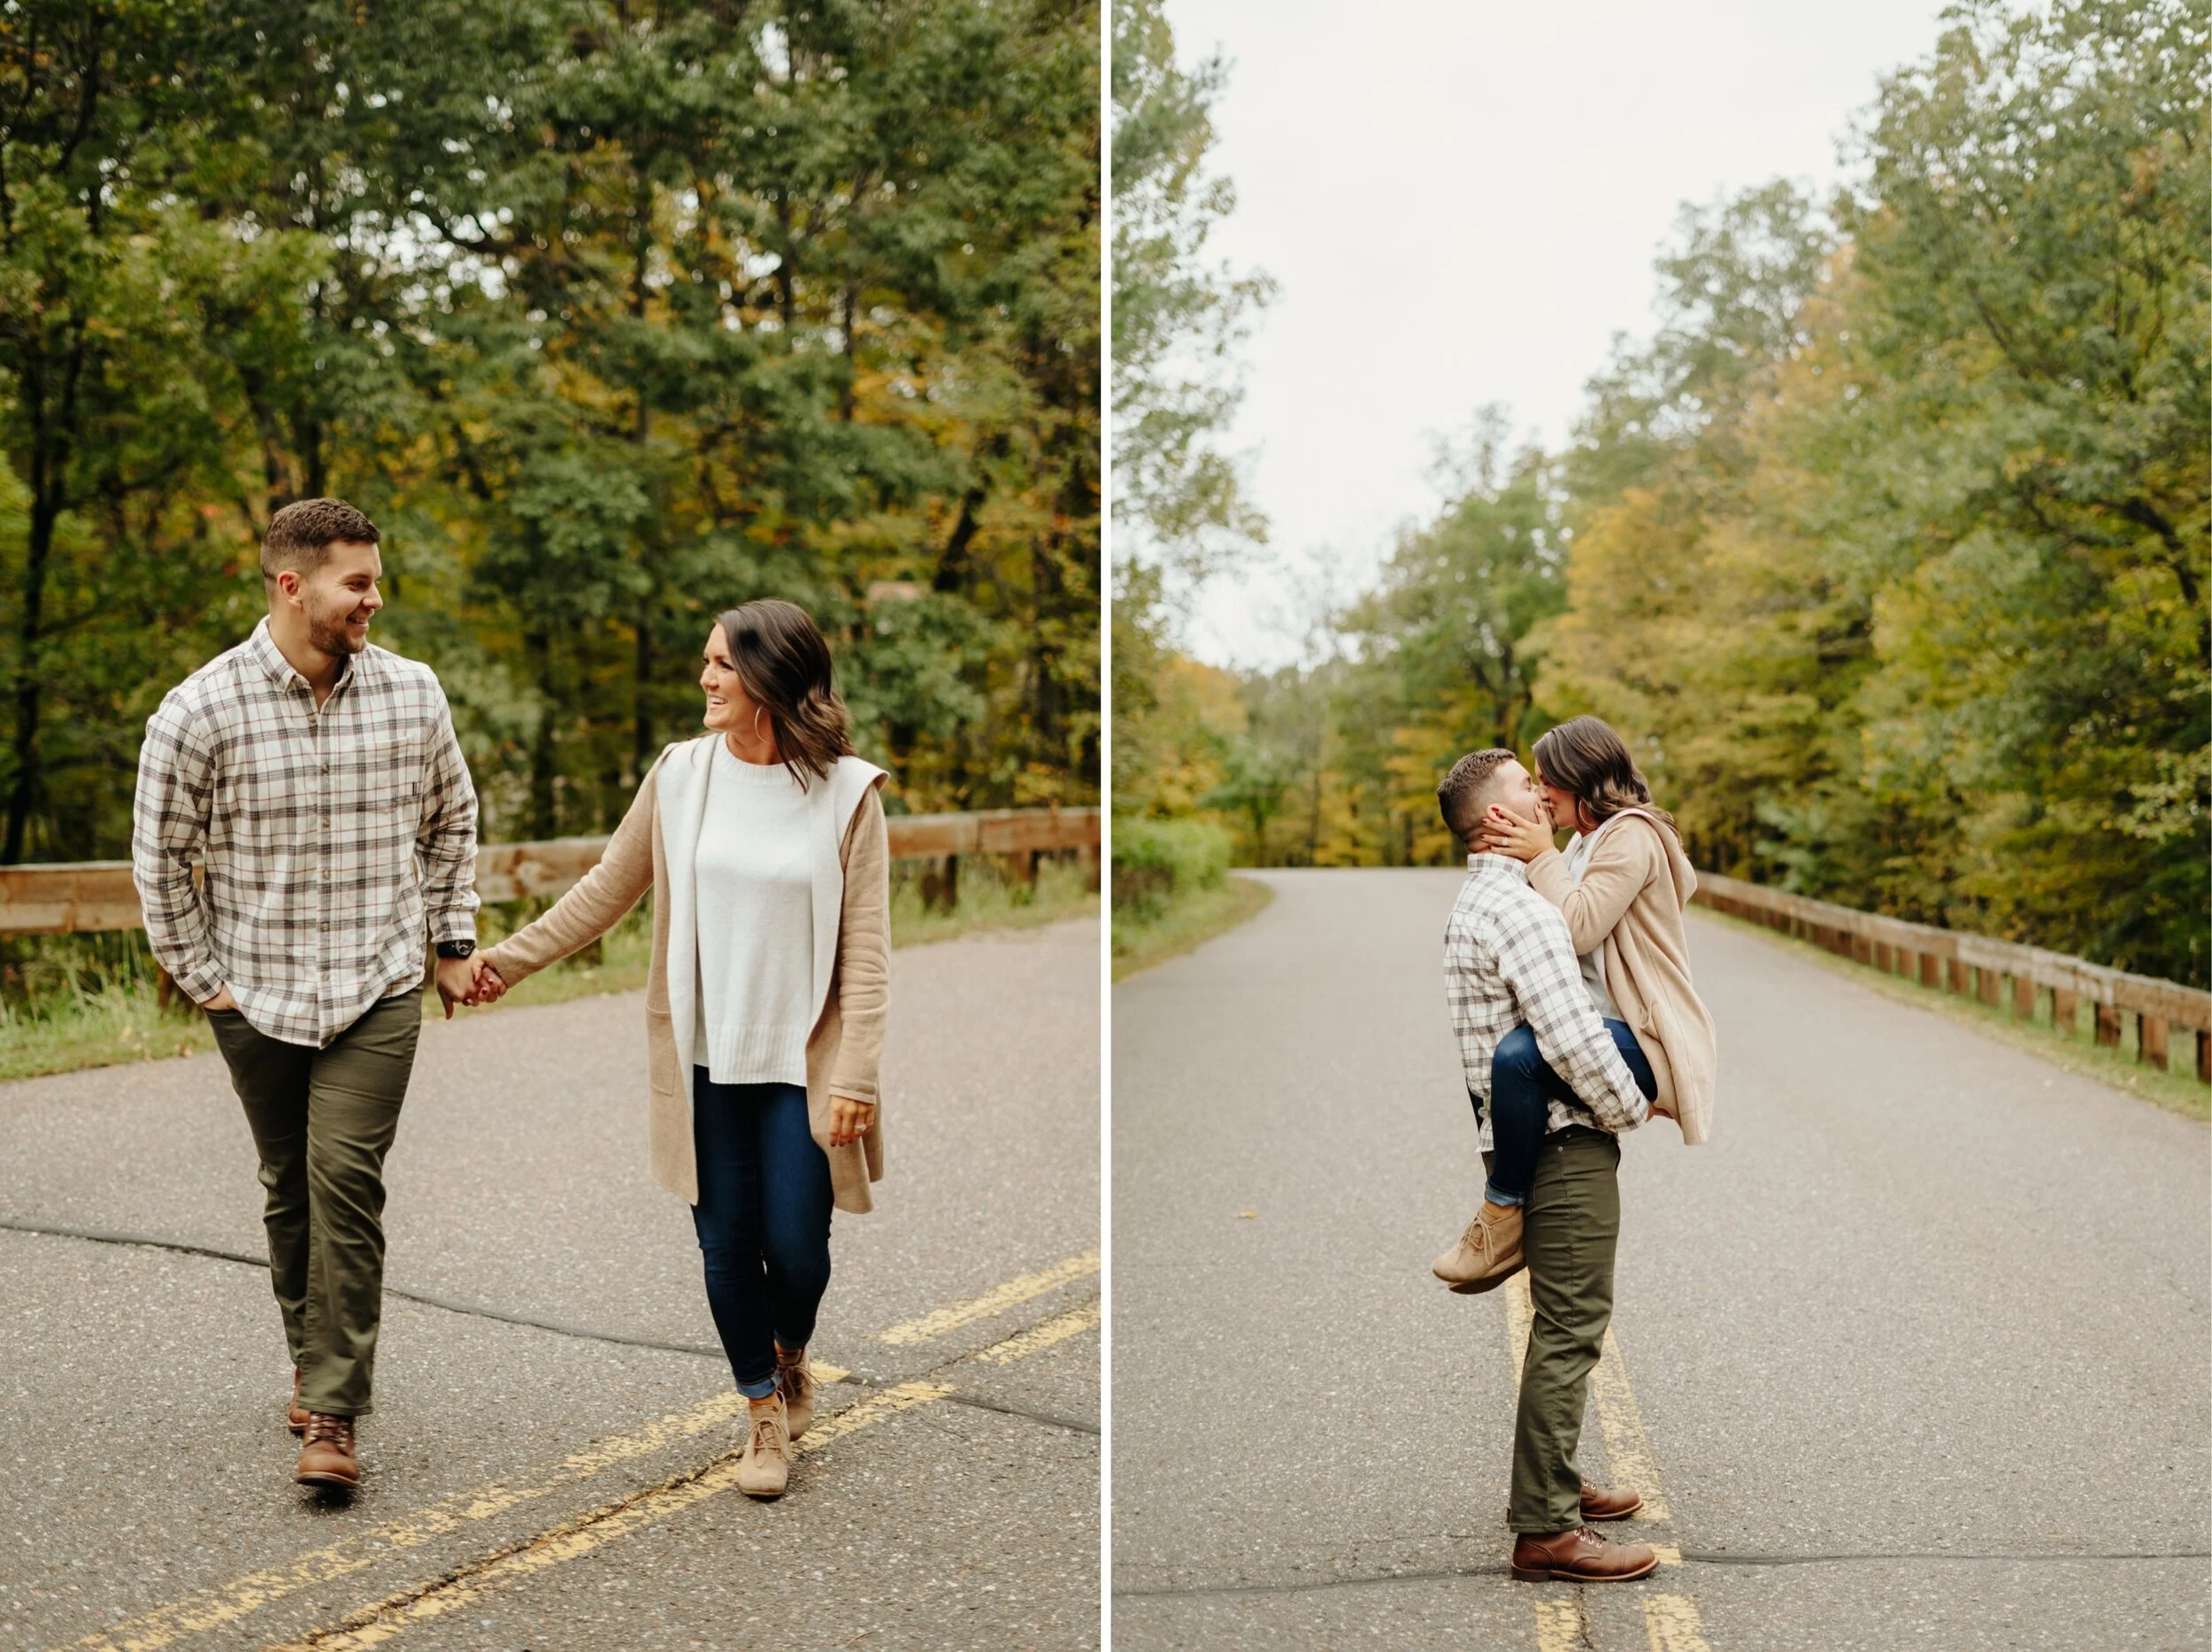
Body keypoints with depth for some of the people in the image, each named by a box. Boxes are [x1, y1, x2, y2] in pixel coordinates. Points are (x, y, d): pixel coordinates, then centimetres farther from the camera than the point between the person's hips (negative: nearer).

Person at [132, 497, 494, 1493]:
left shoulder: (412, 695, 1)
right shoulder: (200, 712, -8)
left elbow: (451, 823, 16)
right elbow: (158, 857, 1)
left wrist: (452, 942, 14)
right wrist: (199, 976, 1)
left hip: (379, 991, 0)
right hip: (256, 998, 0)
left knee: (346, 1177, -11)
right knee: (289, 1189, 11)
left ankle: (332, 1417, -9)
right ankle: (314, 1358, 32)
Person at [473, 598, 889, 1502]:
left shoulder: (846, 793, -9)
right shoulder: (682, 774, -1)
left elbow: (866, 951, -9)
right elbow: (607, 889, 10)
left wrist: (854, 1079, -14)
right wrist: (507, 958, 10)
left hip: (801, 1063, -2)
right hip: (706, 1061, 2)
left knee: (795, 1247, 2)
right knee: (728, 1247, 6)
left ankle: (791, 1354, 36)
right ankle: (764, 1407, 28)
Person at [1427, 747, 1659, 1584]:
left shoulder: (1476, 904, 16)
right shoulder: (1519, 910, -18)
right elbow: (1574, 1038, -24)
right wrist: (1632, 1107, -9)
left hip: (1531, 1135, 11)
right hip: (1567, 1143, -10)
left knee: (1564, 1322, 20)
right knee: (1570, 1330, -8)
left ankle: (1552, 1480, 32)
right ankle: (1544, 1529, -6)